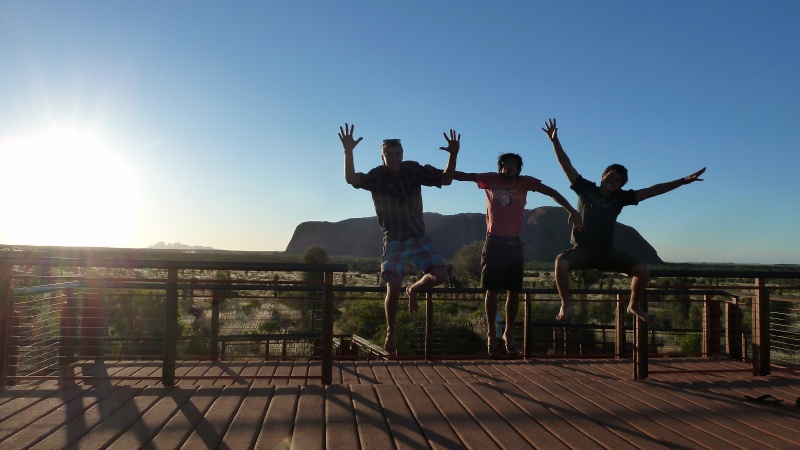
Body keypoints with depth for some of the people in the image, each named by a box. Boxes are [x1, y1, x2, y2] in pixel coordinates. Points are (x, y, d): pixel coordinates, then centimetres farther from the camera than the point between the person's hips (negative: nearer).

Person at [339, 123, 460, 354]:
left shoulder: (414, 170, -4)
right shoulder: (377, 176, -13)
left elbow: (446, 179, 1)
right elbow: (351, 179, -30)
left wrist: (453, 154, -15)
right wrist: (348, 152, -44)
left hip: (419, 237, 3)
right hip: (394, 241, -3)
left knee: (440, 275, -11)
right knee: (393, 287, -16)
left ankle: (413, 289, 23)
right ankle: (391, 331, 10)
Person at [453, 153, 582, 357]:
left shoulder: (525, 182, 2)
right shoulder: (491, 179, 0)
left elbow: (551, 192, 0)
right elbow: (464, 176, -4)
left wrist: (571, 210, -8)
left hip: (514, 243, 2)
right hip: (494, 242, -1)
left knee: (513, 291, 5)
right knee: (492, 291, 1)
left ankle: (509, 334, 19)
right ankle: (491, 334, 13)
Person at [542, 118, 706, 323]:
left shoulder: (621, 197, 6)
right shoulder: (586, 188, 1)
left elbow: (652, 191, 5)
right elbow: (567, 166, -4)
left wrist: (683, 181, 1)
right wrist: (555, 141, -12)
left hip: (606, 252, 3)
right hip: (581, 250, -3)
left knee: (643, 270, -13)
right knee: (561, 262, -35)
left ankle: (634, 306, 15)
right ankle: (565, 304, -13)